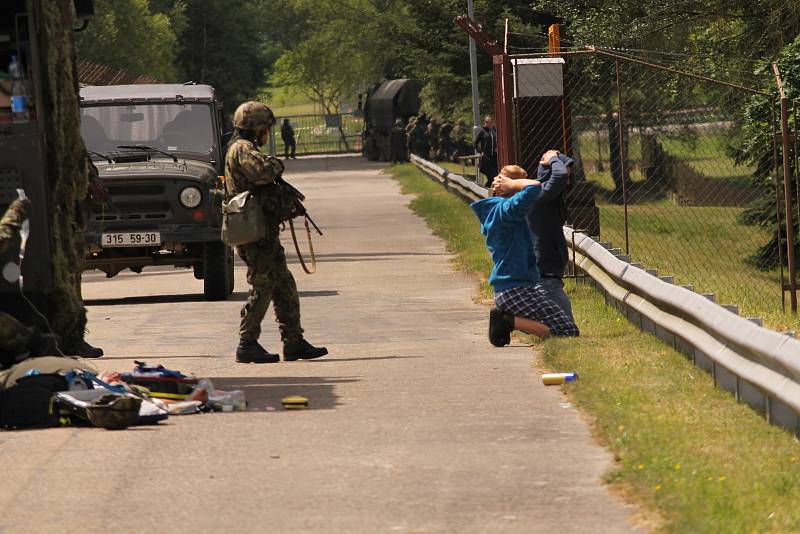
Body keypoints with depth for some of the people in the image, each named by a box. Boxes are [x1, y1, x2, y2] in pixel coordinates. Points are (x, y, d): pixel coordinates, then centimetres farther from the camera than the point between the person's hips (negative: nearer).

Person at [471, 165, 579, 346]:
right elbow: (534, 187, -30)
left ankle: (505, 317, 6)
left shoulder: (492, 211, 16)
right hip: (516, 288, -10)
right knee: (569, 331, -12)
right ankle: (509, 321, -13)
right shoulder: (507, 208, -14)